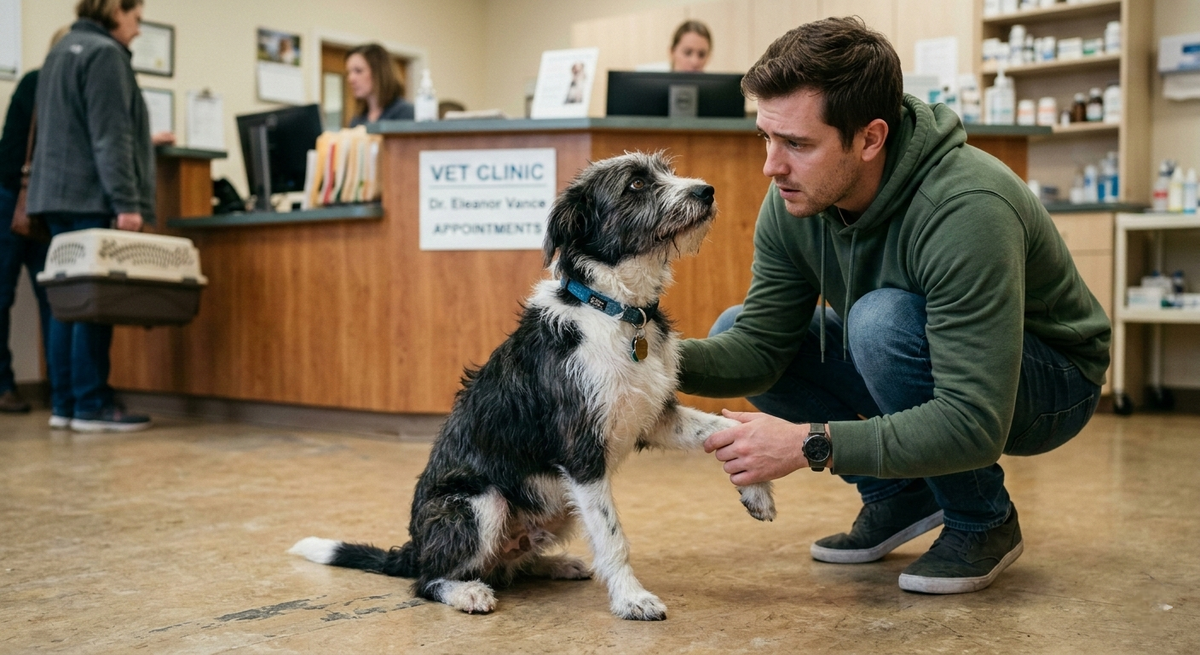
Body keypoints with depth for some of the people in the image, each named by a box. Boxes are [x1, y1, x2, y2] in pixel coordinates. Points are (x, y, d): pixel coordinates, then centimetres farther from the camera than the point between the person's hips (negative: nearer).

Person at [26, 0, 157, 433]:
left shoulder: (61, 53, 21)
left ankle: (64, 404, 9)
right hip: (92, 198, -9)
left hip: (58, 195, 9)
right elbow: (110, 136, -17)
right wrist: (126, 202, -20)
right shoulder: (104, 53, -8)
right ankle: (91, 405, -7)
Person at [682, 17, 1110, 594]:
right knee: (734, 329, -8)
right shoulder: (793, 203, -15)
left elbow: (974, 426, -39)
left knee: (883, 320, -35)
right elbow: (759, 347, -11)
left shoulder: (967, 211, -36)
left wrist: (808, 444, -43)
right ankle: (900, 494, 4)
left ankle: (984, 521, -10)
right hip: (924, 370, 7)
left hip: (1048, 385, -6)